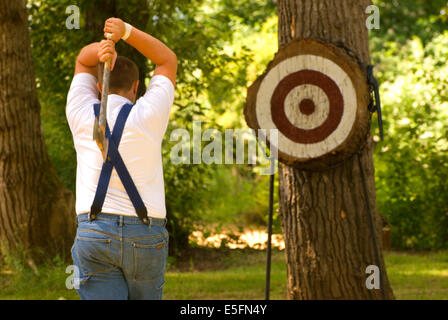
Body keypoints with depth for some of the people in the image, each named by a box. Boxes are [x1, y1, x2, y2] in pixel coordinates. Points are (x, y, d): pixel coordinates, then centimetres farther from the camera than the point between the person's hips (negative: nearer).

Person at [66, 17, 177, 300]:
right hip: (146, 234, -1)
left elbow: (83, 60, 23)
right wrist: (126, 32, 4)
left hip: (93, 233, 1)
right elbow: (168, 60, 14)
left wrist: (101, 50, 0)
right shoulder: (147, 115, 0)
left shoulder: (81, 115, 6)